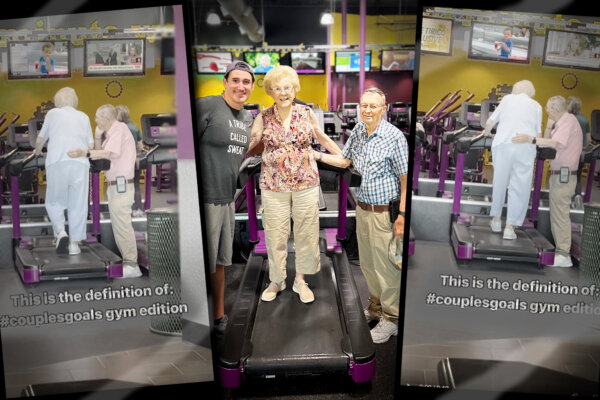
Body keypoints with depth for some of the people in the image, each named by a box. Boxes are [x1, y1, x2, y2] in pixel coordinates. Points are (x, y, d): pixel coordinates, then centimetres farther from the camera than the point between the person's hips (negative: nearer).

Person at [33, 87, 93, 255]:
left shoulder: (52, 113, 12)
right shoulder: (84, 117, 16)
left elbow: (40, 141, 18)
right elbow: (91, 146, 12)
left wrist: (37, 152, 39)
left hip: (57, 164, -1)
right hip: (80, 164, 1)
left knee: (54, 202, 12)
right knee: (78, 205, 5)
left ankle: (60, 233, -8)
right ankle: (74, 243, 6)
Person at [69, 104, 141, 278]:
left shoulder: (119, 129, -13)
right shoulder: (111, 132, 18)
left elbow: (112, 153, -28)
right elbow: (102, 153, 17)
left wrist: (85, 153, -35)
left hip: (121, 185, -10)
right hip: (115, 185, 10)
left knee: (122, 224, -8)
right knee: (119, 224, 13)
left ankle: (131, 265, -4)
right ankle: (128, 261, 19)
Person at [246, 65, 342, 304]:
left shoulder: (306, 113, 2)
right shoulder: (264, 117, 0)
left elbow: (323, 139, 13)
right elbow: (250, 145, 2)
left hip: (306, 183, 1)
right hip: (273, 185, 0)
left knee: (306, 232, 8)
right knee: (275, 234, 7)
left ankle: (300, 280, 26)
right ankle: (277, 280, 26)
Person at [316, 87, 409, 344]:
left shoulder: (394, 137, -16)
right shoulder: (358, 131, 4)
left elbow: (405, 179, -14)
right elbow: (344, 160, 19)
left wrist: (402, 215, -17)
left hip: (384, 212, -7)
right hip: (362, 208, 7)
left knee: (386, 265, 2)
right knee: (366, 263, 18)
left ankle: (391, 318, 19)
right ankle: (376, 307, 38)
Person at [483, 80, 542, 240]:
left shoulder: (507, 98, 17)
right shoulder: (536, 106, 17)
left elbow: (490, 122, 15)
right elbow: (538, 133, 12)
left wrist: (486, 133, 36)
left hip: (502, 144, 1)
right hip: (525, 148, -1)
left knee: (499, 182, 15)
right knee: (520, 187, 3)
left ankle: (496, 218, 25)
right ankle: (510, 227, 2)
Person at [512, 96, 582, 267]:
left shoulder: (569, 121, -12)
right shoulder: (562, 122, 18)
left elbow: (556, 143, -28)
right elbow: (548, 140, 15)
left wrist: (530, 140, -33)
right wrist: (550, 124, 6)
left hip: (563, 175, -10)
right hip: (558, 174, 10)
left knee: (560, 214, -7)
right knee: (557, 213, 13)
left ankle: (563, 255, -3)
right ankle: (560, 249, 20)